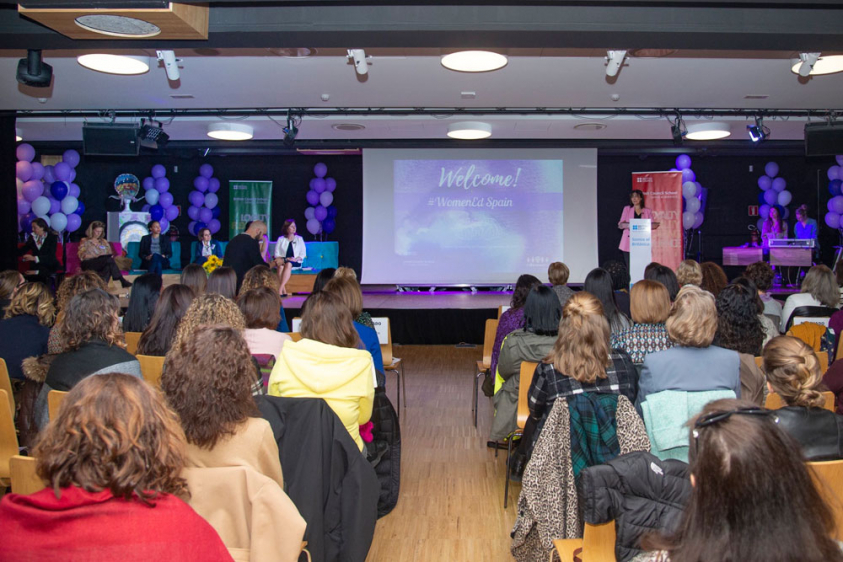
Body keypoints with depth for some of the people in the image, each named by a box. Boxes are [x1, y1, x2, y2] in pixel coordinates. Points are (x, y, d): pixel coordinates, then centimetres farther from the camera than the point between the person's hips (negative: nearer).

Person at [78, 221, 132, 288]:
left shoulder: (104, 242, 26)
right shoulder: (85, 241, 14)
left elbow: (110, 254, 21)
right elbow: (81, 256, 1)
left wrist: (110, 256, -4)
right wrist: (96, 257, -13)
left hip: (103, 264, 4)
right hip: (89, 264, -4)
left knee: (108, 267, -36)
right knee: (109, 260, -34)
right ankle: (122, 281, -41)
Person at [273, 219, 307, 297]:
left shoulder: (299, 239, 15)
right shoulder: (281, 239, 14)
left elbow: (303, 254, 8)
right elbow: (277, 254, 7)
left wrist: (296, 259, -11)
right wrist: (285, 259, -12)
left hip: (296, 263, -1)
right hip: (283, 261, 1)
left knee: (288, 264, -36)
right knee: (280, 266, -36)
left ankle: (280, 289, -45)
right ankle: (284, 291, -44)